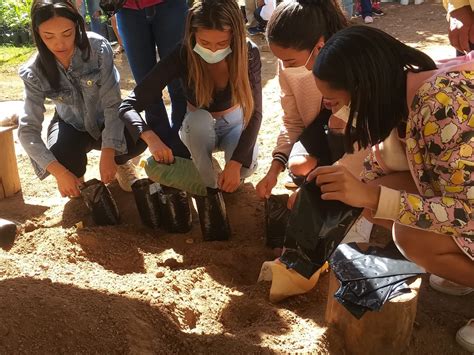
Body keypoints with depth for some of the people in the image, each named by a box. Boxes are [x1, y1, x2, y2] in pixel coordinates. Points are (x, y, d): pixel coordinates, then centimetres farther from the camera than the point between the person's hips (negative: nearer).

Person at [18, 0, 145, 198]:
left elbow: (112, 104, -27)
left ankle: (118, 162, 7)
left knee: (137, 140, -31)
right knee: (63, 158, -31)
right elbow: (28, 129, -24)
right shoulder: (34, 73, -23)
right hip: (71, 126, 1)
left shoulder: (98, 48, -27)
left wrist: (108, 154, -36)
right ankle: (77, 176, 8)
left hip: (106, 120, 0)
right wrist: (59, 172, -35)